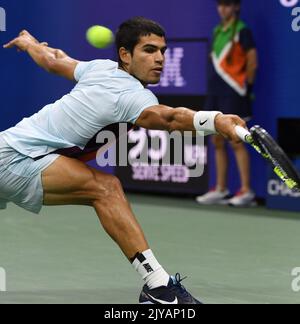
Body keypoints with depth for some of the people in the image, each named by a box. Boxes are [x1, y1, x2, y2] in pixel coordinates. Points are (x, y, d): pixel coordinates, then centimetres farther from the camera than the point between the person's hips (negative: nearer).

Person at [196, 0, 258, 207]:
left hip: (233, 95, -8)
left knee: (236, 142, -8)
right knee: (218, 143, 9)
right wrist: (214, 86, 11)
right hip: (215, 93, 8)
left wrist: (245, 87, -3)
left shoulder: (242, 31, -7)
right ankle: (221, 190, 16)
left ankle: (246, 191, -5)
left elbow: (252, 64, -8)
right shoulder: (217, 31, 15)